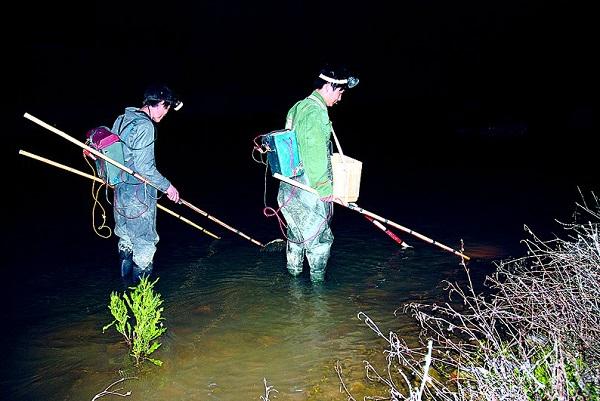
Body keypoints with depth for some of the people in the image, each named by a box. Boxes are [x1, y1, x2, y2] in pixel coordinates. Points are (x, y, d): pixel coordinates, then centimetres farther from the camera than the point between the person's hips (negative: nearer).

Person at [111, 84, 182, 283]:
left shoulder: (122, 119, 6)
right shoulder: (144, 126, -21)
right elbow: (144, 167, -24)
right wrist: (167, 186, -13)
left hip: (120, 190, 9)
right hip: (138, 195, -9)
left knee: (125, 237, 23)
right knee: (145, 243, 6)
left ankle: (126, 281, 37)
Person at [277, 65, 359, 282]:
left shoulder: (298, 107, 12)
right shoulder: (316, 112, -18)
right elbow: (315, 154, -22)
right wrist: (325, 188, -16)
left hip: (289, 185, 10)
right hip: (308, 190, -10)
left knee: (296, 233, 20)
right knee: (320, 238, 4)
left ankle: (294, 275, 33)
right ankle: (317, 280, 15)